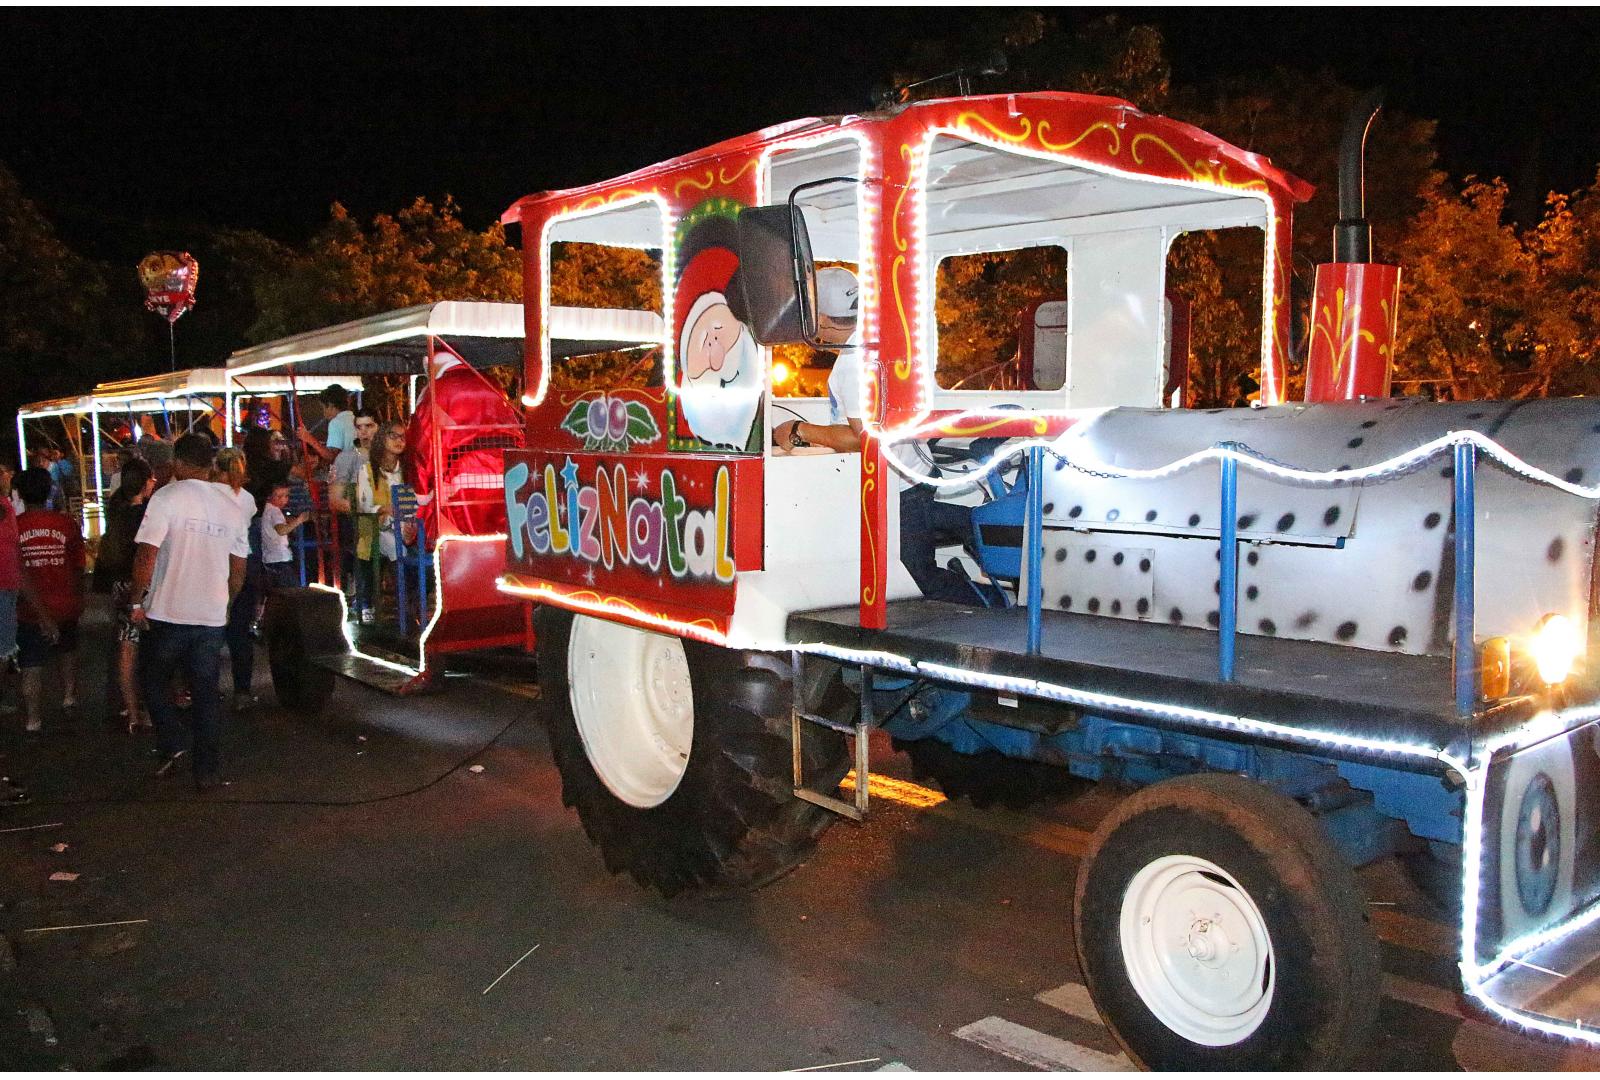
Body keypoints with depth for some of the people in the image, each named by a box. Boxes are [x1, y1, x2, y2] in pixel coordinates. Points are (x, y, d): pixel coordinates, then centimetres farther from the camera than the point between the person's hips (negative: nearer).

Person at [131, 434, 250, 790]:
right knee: (207, 693, 8)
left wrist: (137, 601, -4)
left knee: (154, 680, 19)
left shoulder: (166, 497, -9)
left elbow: (147, 555, -15)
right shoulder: (232, 505, 7)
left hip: (166, 613, -3)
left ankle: (171, 744, 7)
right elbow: (238, 570, 12)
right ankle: (208, 771, 11)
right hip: (212, 615, 4)